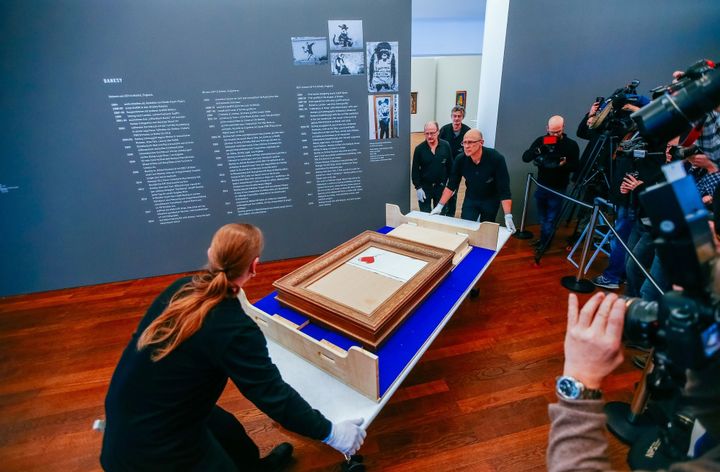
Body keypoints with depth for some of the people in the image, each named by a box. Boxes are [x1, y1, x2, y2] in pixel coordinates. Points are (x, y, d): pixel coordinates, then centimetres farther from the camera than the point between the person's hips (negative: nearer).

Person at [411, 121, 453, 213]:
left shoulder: (446, 146, -5)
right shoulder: (419, 149, -8)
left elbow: (450, 166, 2)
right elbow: (415, 170, -5)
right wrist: (418, 187, -10)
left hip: (441, 186, 1)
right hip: (424, 187, -1)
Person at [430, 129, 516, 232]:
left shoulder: (496, 158, -28)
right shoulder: (460, 160, -20)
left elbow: (504, 188, -28)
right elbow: (451, 185, -10)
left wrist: (508, 216, -33)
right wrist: (440, 206, -15)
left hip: (491, 200, -2)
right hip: (470, 199, 2)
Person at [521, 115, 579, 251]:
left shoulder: (571, 145, -7)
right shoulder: (541, 141, -2)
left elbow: (575, 166, -8)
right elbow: (525, 158, -9)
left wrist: (563, 165, -28)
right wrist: (539, 149, -27)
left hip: (558, 190, -3)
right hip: (541, 186, 3)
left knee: (550, 219, 3)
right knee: (542, 217, 17)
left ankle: (544, 242, 19)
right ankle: (544, 239, 34)